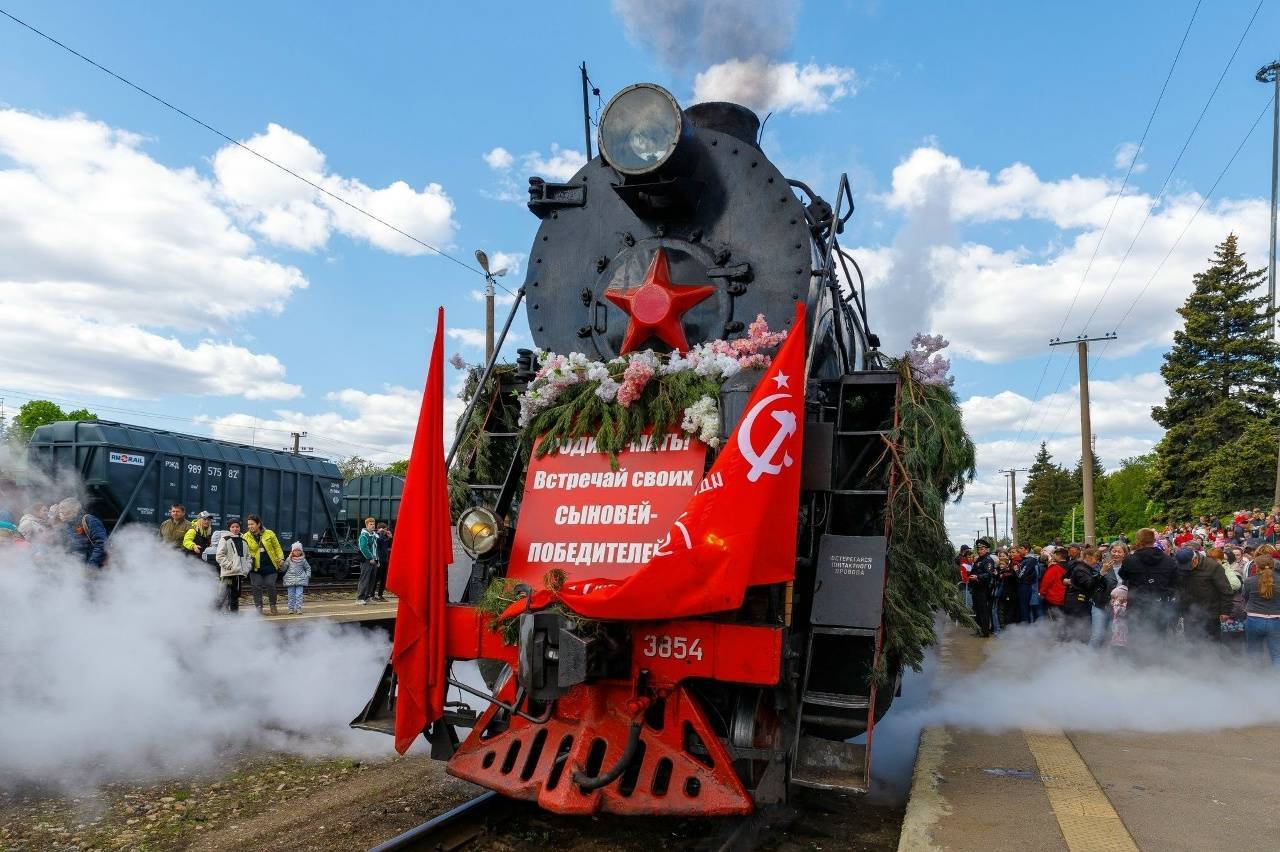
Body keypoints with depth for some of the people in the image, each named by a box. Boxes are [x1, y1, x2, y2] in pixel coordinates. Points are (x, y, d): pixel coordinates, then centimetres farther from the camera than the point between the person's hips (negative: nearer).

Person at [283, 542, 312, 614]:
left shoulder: (303, 560, 5)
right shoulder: (289, 560, 4)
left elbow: (308, 568, 16)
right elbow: (283, 568, 2)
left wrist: (307, 576, 5)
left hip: (300, 581, -1)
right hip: (290, 581, 1)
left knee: (299, 595, -6)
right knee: (291, 596, 3)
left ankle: (298, 609, -4)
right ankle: (291, 609, 10)